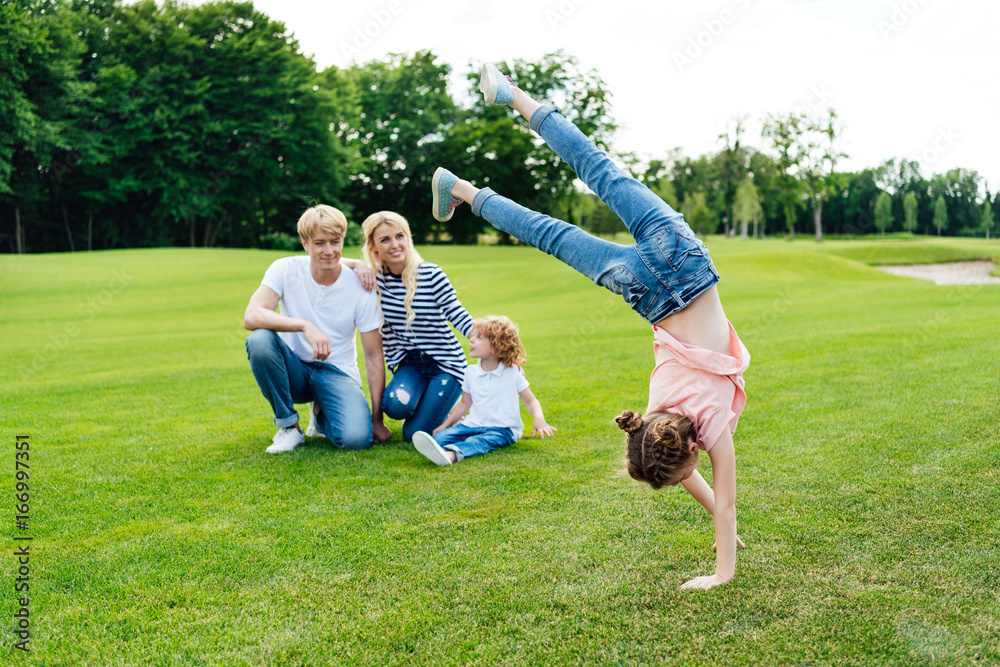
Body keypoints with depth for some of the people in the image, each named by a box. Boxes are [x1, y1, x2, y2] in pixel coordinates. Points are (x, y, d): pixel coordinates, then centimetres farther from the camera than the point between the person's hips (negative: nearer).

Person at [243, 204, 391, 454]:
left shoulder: (361, 287, -11)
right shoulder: (286, 269, -10)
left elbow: (374, 356, -7)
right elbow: (251, 317, -25)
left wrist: (377, 419, -10)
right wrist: (305, 326, -40)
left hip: (337, 374, 0)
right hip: (294, 370, 1)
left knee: (357, 437, -30)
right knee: (259, 340, -32)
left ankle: (321, 415, 10)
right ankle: (288, 426, -10)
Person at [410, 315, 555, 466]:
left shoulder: (513, 373, -2)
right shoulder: (471, 372, 10)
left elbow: (530, 400, 2)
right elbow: (465, 403, 22)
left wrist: (538, 419, -19)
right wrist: (445, 425, 17)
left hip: (502, 429, -9)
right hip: (473, 425, 9)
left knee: (479, 442, -39)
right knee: (441, 436, -17)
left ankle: (451, 454, -63)